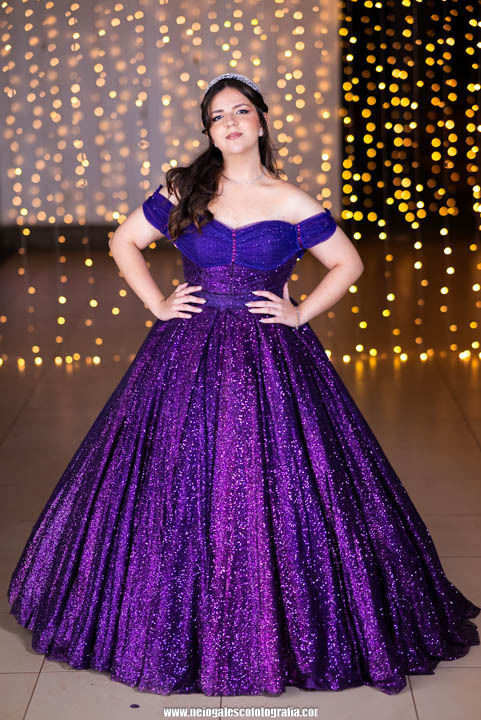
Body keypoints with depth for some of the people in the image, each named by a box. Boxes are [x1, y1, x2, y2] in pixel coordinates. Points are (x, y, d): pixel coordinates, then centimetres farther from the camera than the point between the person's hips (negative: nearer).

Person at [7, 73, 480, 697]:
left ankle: (283, 629, 18)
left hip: (270, 359, -1)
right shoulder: (183, 191, 3)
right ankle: (180, 619, 23)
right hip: (188, 356, 1)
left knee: (277, 488, 0)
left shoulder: (293, 204, 0)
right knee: (179, 490, 5)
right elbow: (124, 241, 12)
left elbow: (348, 263, 9)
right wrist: (158, 304, 2)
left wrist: (301, 313, -1)